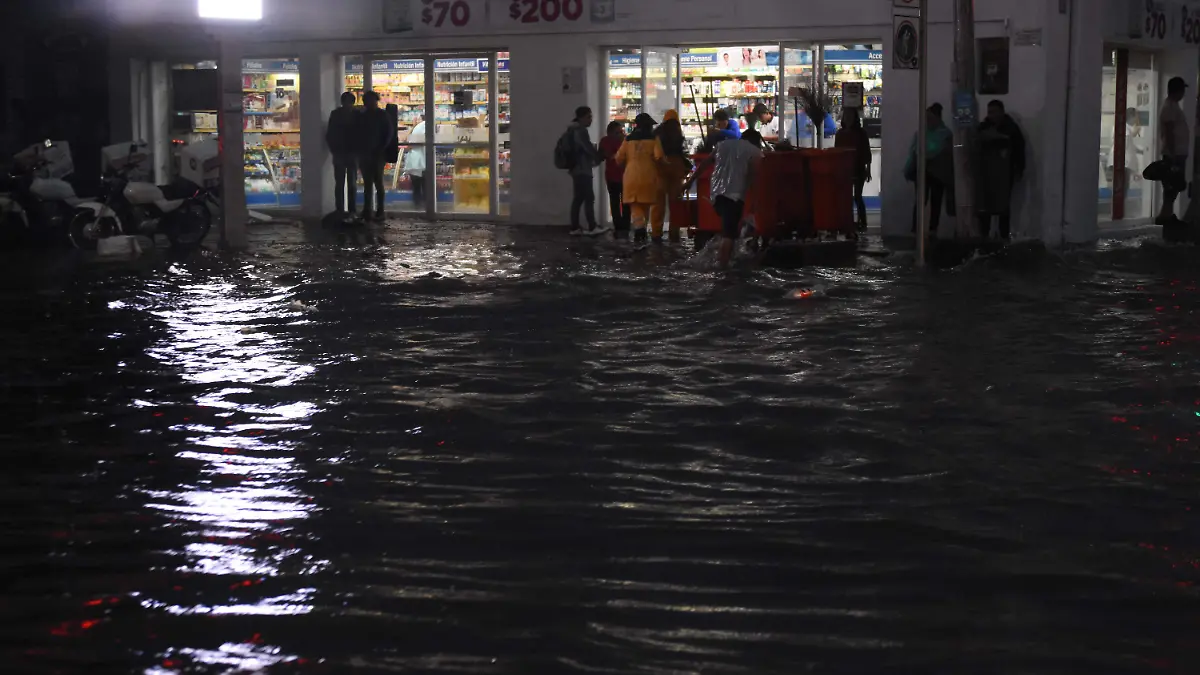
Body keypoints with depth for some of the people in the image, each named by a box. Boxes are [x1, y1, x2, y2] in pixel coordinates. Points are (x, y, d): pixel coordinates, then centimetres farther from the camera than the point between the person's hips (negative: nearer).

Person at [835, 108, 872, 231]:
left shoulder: (861, 132, -2)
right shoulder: (840, 133, 7)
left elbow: (867, 152, -2)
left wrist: (868, 170, -5)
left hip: (858, 169, -4)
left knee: (857, 196, -5)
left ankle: (863, 223, 2)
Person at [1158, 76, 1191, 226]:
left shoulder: (1173, 106, 17)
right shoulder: (1170, 107, -15)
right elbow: (1168, 132, -21)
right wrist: (1172, 155, -23)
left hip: (1178, 153, 10)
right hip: (1174, 154, -10)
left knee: (1174, 186, 11)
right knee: (1172, 187, -8)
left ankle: (1168, 215, 14)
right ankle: (1165, 216, -7)